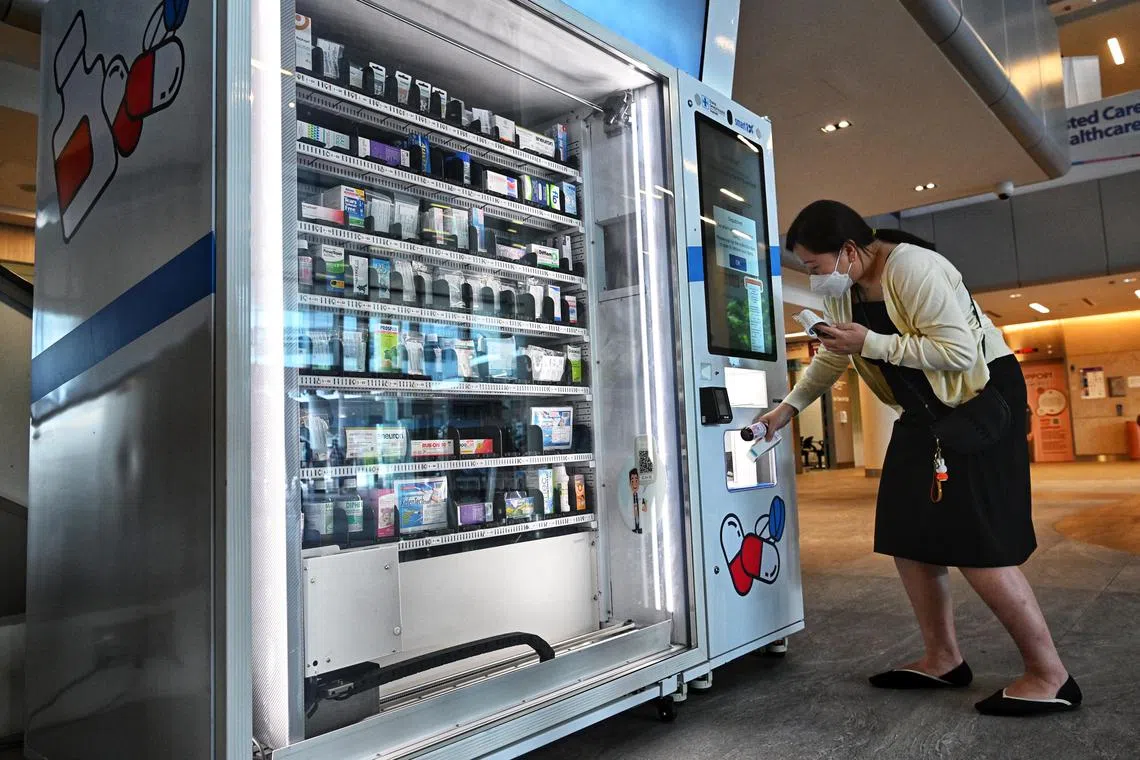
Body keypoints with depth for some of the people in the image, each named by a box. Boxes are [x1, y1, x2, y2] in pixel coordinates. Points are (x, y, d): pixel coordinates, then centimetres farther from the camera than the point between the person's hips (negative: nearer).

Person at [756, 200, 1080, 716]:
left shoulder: (911, 267, -23)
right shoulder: (840, 291, 3)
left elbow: (960, 351, -27)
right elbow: (830, 359, 15)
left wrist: (871, 343, -26)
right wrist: (788, 407, 6)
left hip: (981, 397, -9)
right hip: (925, 410, 9)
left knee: (974, 543, -12)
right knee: (905, 535, 5)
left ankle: (1050, 677, 3)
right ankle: (943, 659, 17)